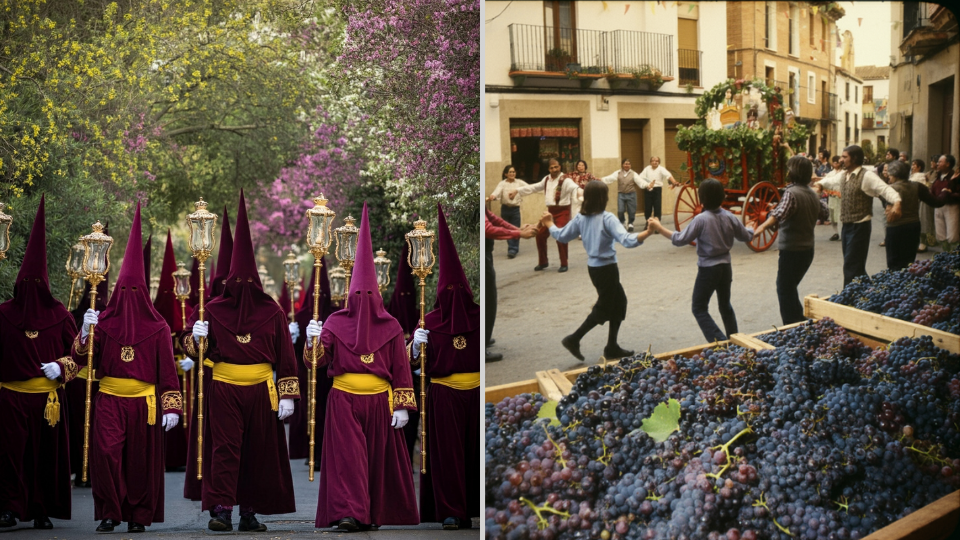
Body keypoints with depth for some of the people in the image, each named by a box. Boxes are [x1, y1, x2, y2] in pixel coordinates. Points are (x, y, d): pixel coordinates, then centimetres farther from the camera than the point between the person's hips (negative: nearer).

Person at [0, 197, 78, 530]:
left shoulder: (59, 314, 2)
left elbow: (76, 350, 5)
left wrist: (61, 367, -10)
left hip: (49, 398, 1)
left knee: (47, 452, 4)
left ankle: (42, 510, 13)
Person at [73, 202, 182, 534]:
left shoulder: (157, 328, 3)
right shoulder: (104, 322, 7)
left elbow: (168, 370, 2)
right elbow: (81, 358, 1)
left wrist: (172, 406, -5)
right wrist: (86, 331, -16)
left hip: (144, 403, 0)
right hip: (110, 400, 1)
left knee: (141, 461, 3)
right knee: (105, 451, -14)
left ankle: (139, 516, 16)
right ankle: (109, 512, -3)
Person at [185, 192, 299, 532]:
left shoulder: (272, 312, 5)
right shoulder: (214, 310, 5)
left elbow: (286, 357, 4)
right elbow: (197, 350, 9)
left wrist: (287, 395, -1)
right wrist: (196, 338, -15)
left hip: (261, 391, 1)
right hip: (224, 390, -1)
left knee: (260, 451, 4)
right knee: (225, 449, -5)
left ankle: (250, 511, 12)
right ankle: (221, 509, -5)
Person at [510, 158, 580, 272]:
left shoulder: (565, 180, -15)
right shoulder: (546, 179, 10)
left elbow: (573, 187, -35)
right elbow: (534, 187, 23)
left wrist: (578, 192, -60)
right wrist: (518, 190, 25)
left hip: (562, 211, -7)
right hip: (550, 211, 8)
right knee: (540, 235, 10)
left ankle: (564, 264, 5)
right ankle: (543, 262, 28)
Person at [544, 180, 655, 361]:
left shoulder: (580, 218, -1)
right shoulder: (607, 218, -21)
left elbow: (561, 235, 8)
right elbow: (627, 240, -32)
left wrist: (549, 224, 26)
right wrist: (648, 232, -43)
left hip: (593, 267, 8)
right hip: (607, 268, -7)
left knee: (619, 302, 18)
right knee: (603, 309, 9)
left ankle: (612, 348, 20)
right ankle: (574, 340, 5)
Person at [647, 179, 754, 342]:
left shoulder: (701, 219, -20)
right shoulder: (730, 217, -4)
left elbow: (680, 240, -18)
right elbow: (746, 236, 10)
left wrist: (660, 229, -8)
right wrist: (751, 230, 33)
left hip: (708, 269, -6)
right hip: (725, 267, 6)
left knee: (699, 308, 5)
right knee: (725, 305, 23)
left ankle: (719, 341, -8)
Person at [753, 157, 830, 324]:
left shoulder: (791, 193, -18)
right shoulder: (813, 194, 7)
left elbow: (778, 214, -36)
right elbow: (824, 213, 23)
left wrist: (763, 226, -50)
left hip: (791, 249, -8)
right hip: (808, 249, 8)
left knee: (785, 291, 0)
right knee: (790, 288, 21)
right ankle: (801, 321, 24)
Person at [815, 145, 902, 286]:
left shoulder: (866, 176, -15)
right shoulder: (843, 176, 12)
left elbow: (885, 190, -27)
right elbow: (829, 181, 34)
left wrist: (896, 203, -44)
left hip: (860, 226, -8)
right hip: (846, 226, 8)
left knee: (852, 268, -8)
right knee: (852, 265, 14)